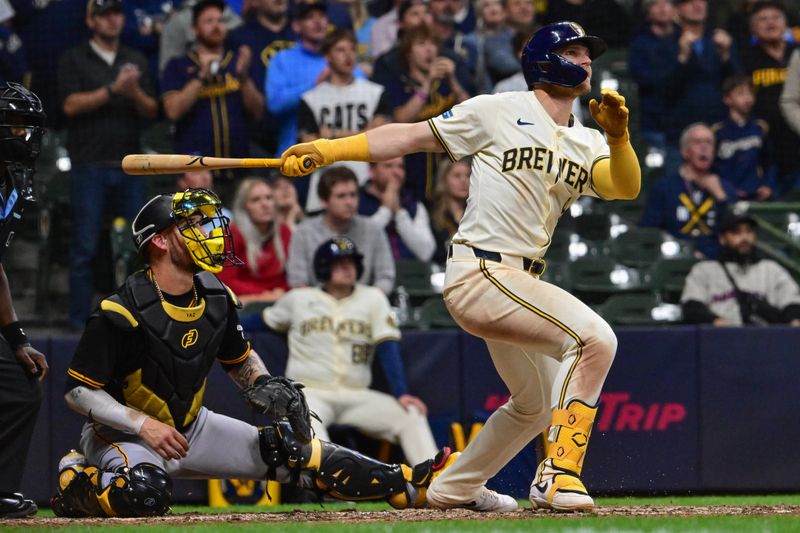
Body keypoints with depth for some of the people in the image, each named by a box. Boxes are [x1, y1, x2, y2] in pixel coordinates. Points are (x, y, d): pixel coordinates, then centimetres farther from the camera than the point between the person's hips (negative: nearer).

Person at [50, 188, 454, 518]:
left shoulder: (216, 299, -2)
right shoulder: (122, 312, -24)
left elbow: (240, 359, 16)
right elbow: (79, 390, -20)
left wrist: (265, 385, -6)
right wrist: (144, 426, -27)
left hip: (189, 427, 7)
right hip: (122, 433, -7)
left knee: (290, 447, -4)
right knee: (146, 495, -38)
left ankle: (406, 485, -4)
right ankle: (77, 481, -8)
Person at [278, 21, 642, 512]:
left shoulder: (587, 144, 13)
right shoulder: (499, 112, -3)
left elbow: (625, 187, -4)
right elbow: (412, 136, 0)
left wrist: (618, 136, -23)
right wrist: (327, 150, -7)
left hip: (519, 283, 9)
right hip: (480, 273, -9)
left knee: (538, 402, 24)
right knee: (594, 337, -25)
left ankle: (454, 488, 39)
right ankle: (558, 475, -26)